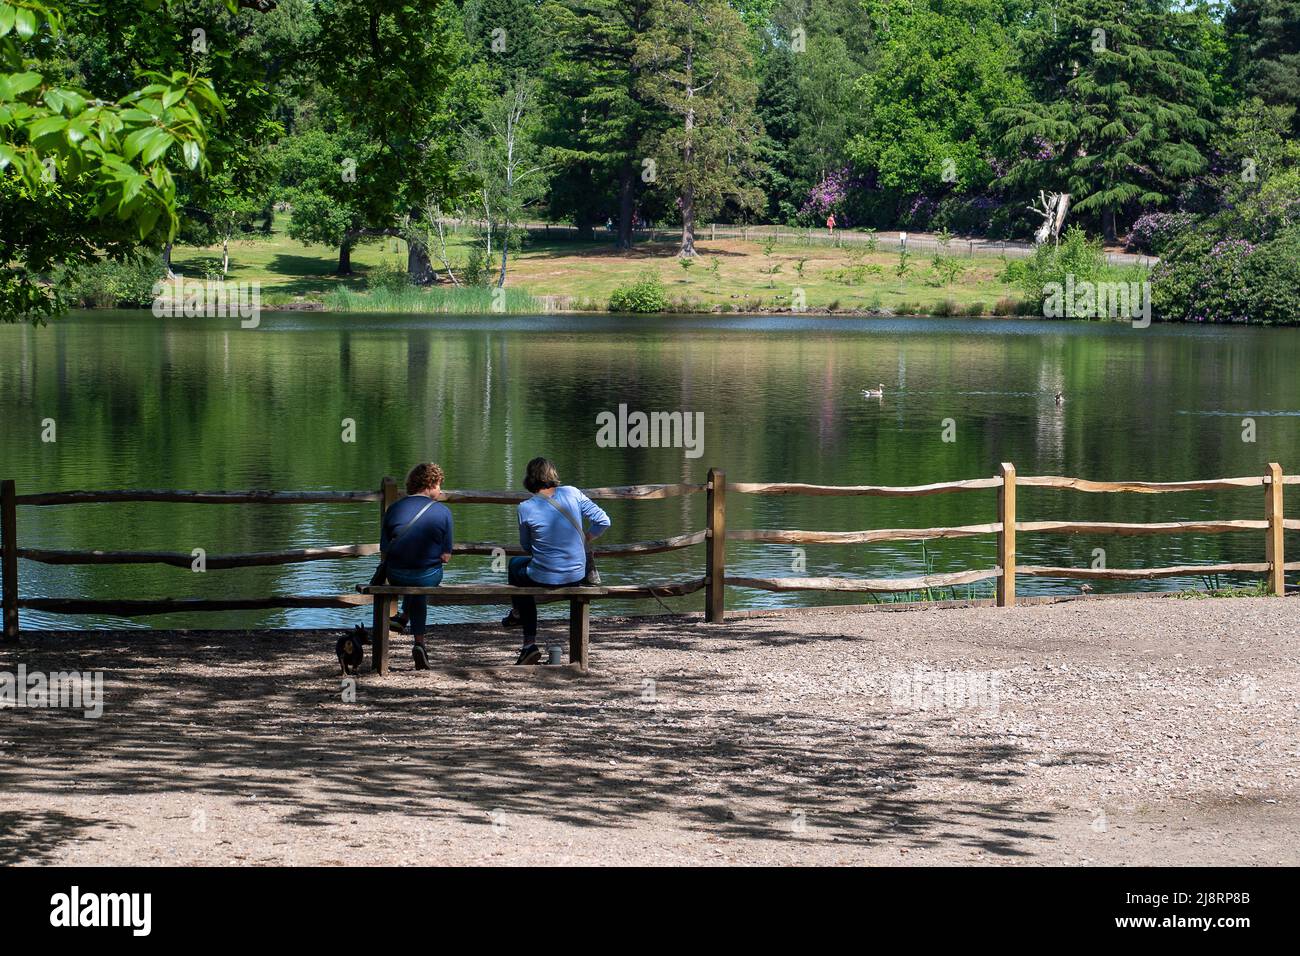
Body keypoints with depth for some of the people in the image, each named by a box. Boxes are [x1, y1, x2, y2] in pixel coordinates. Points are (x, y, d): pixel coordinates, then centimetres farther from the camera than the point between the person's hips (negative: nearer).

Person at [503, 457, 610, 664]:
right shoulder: (572, 493, -7)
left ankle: (517, 613, 53)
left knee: (515, 565, 32)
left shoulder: (526, 508, -13)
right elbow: (603, 522, -5)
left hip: (544, 578, -4)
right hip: (577, 575, 4)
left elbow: (527, 547, 2)